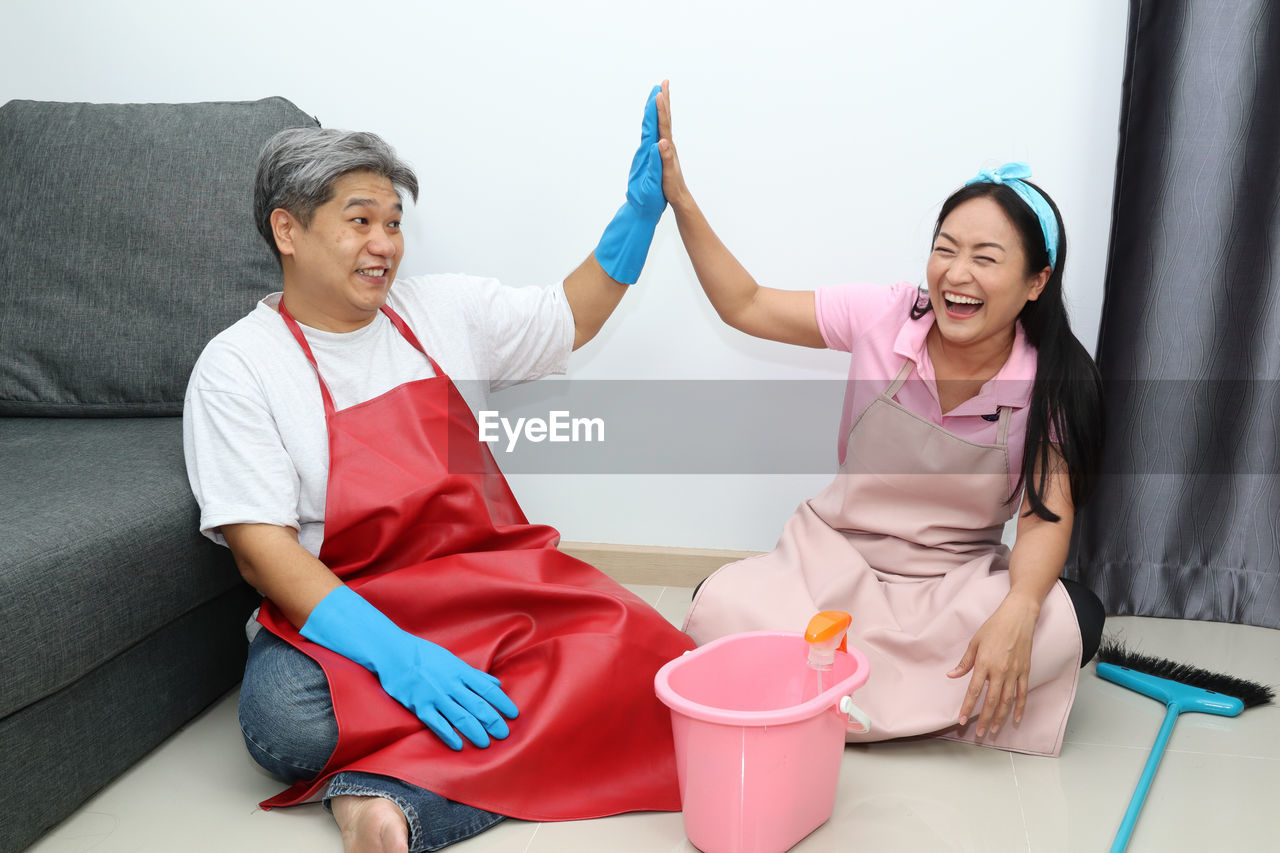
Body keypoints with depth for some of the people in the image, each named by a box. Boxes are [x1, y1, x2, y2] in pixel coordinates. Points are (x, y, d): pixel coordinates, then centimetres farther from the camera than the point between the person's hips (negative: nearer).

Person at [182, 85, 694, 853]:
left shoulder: (443, 312, 10)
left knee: (626, 646, -25)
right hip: (340, 611, -3)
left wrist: (642, 210, 7)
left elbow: (572, 318, 22)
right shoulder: (237, 367, -4)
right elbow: (261, 549, -13)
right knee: (284, 721, -35)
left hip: (496, 584, 4)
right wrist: (394, 653, -26)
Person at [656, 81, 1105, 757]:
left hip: (958, 584, 1)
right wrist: (677, 195, -14)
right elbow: (746, 306, -5)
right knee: (720, 611, -28)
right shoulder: (883, 316, -9)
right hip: (837, 559, 0)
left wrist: (1016, 612, -34)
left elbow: (1047, 515, -14)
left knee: (1072, 621, -30)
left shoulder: (1054, 381, -9)